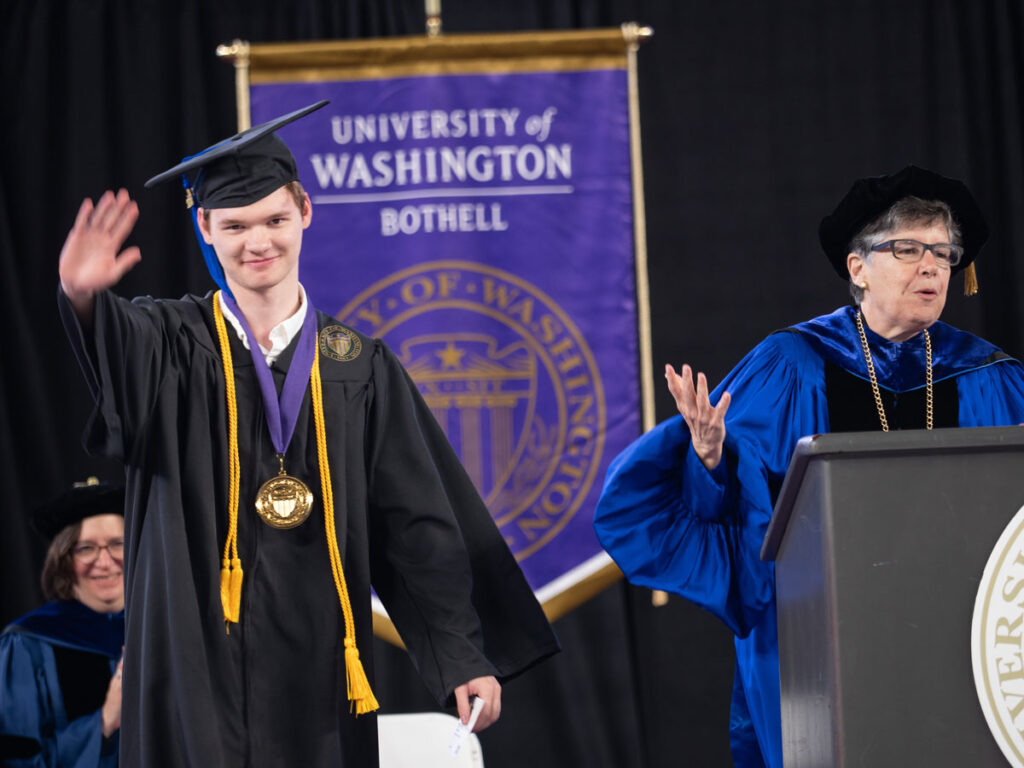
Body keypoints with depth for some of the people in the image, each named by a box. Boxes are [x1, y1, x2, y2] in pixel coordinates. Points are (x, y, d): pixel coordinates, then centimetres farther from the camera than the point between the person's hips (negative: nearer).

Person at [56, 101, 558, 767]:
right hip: (202, 662, -1)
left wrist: (464, 657, -1)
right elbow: (121, 349, -22)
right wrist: (83, 298, -46)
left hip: (320, 666, 1)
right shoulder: (172, 344, 4)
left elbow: (418, 521, 5)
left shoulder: (359, 367, 8)